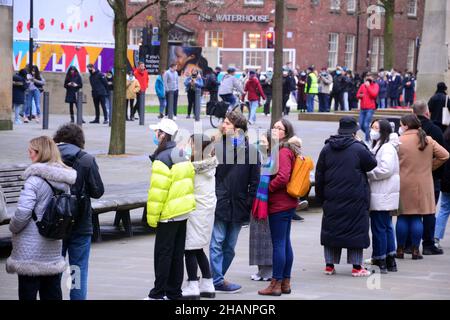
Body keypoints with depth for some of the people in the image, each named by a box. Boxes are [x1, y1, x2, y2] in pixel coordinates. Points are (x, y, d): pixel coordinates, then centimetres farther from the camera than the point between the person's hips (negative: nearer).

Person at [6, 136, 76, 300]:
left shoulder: (35, 179, -17)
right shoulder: (65, 181, 5)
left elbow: (22, 213, -20)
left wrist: (13, 227, -2)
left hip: (31, 252, -7)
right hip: (53, 253, 7)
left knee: (28, 293, 2)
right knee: (52, 294, 13)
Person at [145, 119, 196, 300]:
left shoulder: (162, 159, -17)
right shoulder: (182, 156, 10)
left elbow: (157, 191, -19)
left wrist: (152, 216, -13)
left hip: (168, 214, -8)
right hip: (184, 212, 8)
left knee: (163, 253, -3)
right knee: (177, 254, 12)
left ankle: (158, 293, 0)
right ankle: (174, 293, 17)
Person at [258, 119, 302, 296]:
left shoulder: (283, 152, -15)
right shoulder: (288, 150, 14)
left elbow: (282, 177, -24)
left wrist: (267, 188, -12)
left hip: (279, 205, -10)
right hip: (287, 203, 10)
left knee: (278, 244, -6)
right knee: (285, 243, 13)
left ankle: (276, 284, -2)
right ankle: (285, 282, 19)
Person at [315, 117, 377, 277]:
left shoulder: (326, 149, 5)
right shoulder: (358, 148, -10)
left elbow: (319, 176, 7)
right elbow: (372, 163, 0)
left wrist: (321, 196, 14)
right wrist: (366, 151, 14)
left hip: (332, 199, 4)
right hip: (355, 198, -4)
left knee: (331, 229, 10)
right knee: (356, 229, 3)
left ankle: (329, 265, 11)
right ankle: (356, 266, 3)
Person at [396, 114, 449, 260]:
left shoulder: (399, 142, -9)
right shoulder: (428, 140, 2)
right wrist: (430, 166, 9)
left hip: (403, 184, -2)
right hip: (422, 186, 2)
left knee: (402, 217, 6)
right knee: (417, 218, 5)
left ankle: (400, 249, 10)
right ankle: (415, 250, 5)